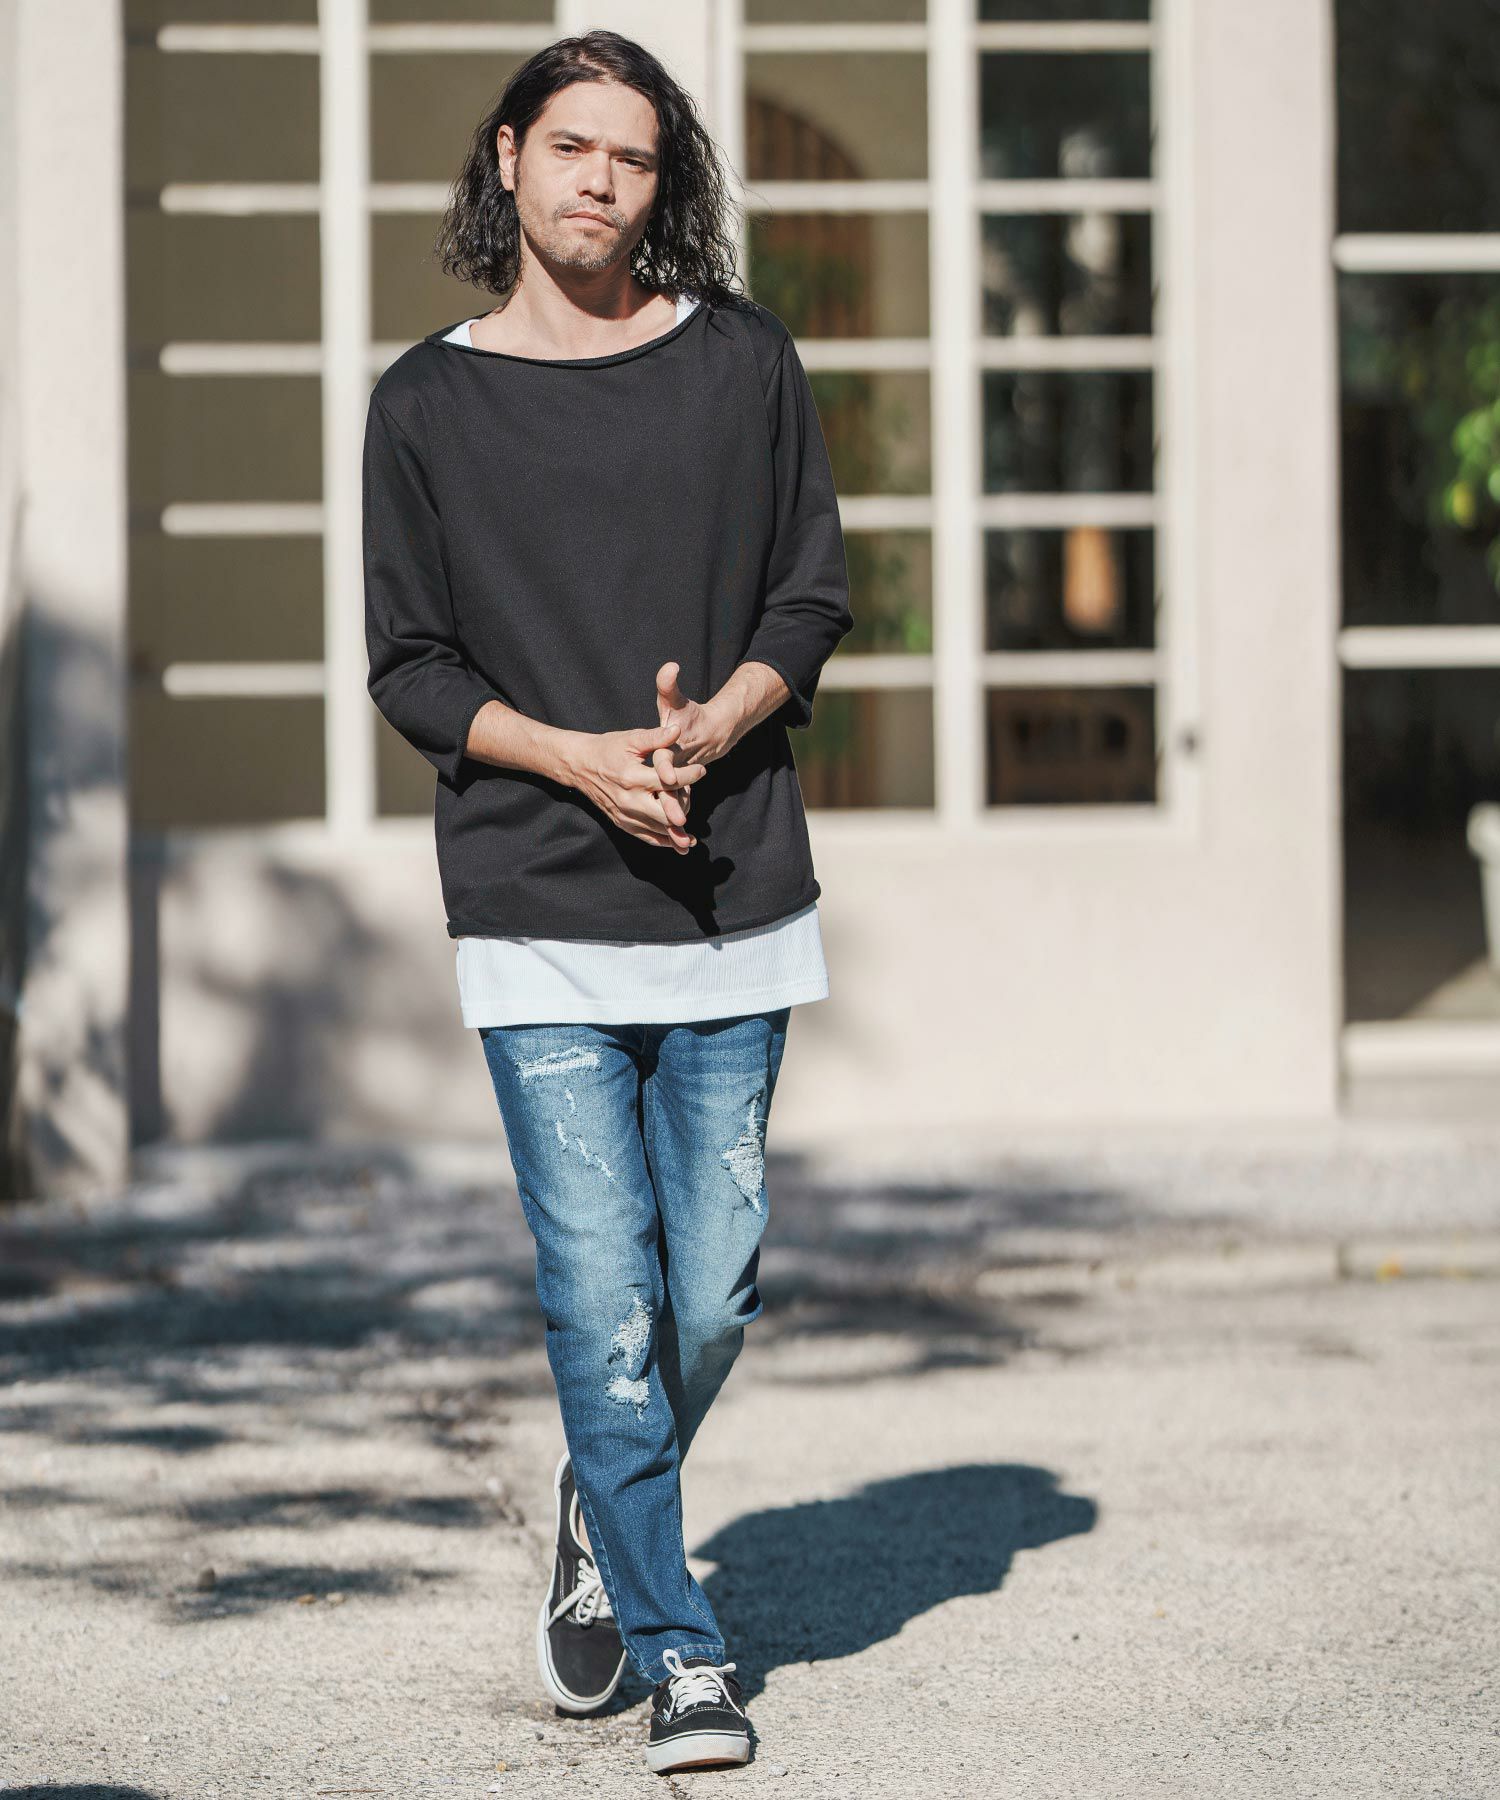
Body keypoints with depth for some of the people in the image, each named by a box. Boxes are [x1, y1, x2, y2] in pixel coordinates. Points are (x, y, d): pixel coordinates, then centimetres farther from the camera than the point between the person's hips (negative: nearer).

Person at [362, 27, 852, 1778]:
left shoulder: (743, 362, 6)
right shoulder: (427, 404, 3)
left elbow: (811, 598, 9)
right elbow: (410, 667, 3)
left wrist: (709, 730, -11)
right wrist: (584, 760, -13)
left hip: (734, 895, 2)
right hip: (538, 913, -2)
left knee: (713, 1286, 3)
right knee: (602, 1291, -8)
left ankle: (604, 1522, 31)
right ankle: (680, 1649, 3)